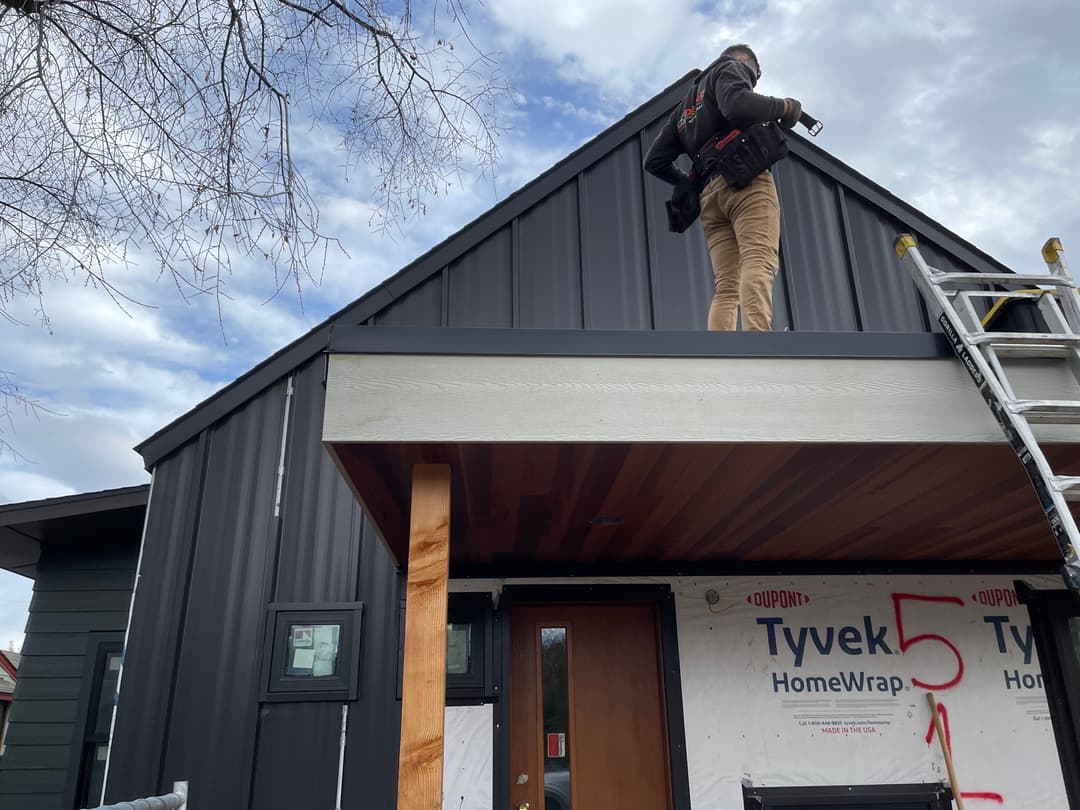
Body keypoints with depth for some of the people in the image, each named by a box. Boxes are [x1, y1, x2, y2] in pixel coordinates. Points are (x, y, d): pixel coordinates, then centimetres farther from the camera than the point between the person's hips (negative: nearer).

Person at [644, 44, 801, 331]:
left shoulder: (685, 105, 36)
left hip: (710, 194, 7)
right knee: (759, 264, -24)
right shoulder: (730, 68, 15)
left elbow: (654, 160, 28)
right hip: (745, 179, -7)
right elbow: (738, 105, -10)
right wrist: (784, 106, 3)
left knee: (726, 288, -4)